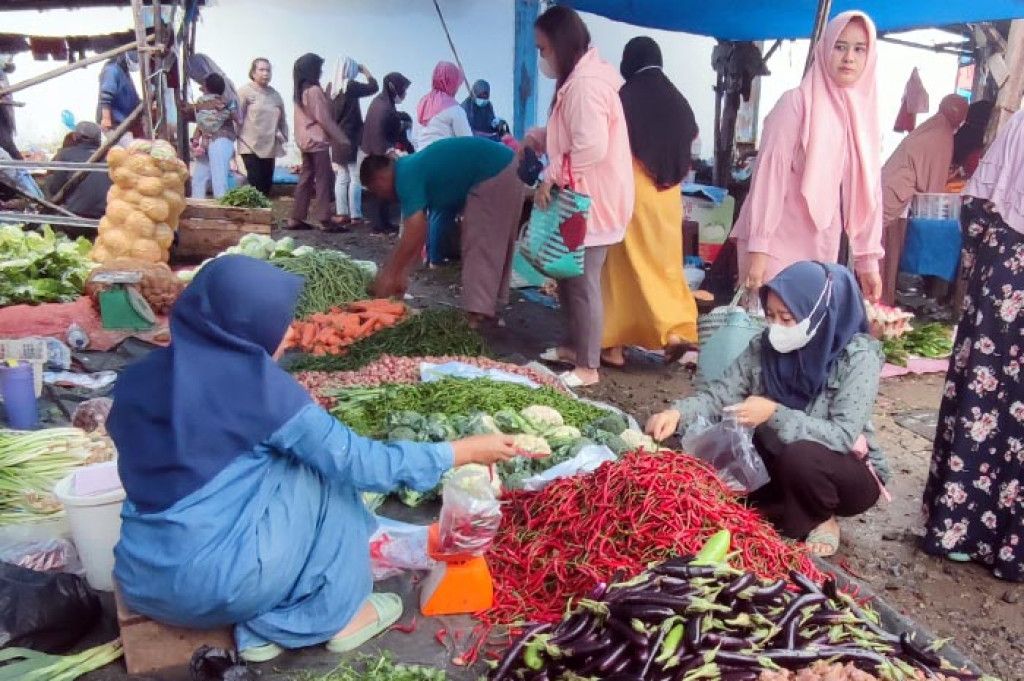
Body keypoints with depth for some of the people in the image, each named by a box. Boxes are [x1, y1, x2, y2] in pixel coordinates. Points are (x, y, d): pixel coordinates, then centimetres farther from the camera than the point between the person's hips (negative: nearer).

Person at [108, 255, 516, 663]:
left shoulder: (137, 379, 5)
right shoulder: (258, 384, -13)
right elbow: (359, 463, -9)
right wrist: (465, 452, 0)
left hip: (143, 584, 7)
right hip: (221, 582, -7)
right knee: (328, 473, 5)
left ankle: (259, 629, 18)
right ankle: (341, 616, 13)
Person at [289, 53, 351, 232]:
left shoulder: (301, 90, 12)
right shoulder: (314, 90, -14)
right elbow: (324, 119, -16)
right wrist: (342, 139, -11)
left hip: (306, 140, 9)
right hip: (317, 140, -9)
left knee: (306, 179, 10)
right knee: (323, 180, -5)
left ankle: (296, 219, 10)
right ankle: (324, 220, -6)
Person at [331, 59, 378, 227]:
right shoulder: (351, 86, -13)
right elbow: (374, 87, -1)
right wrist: (365, 71, 11)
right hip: (351, 138, -7)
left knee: (342, 177, 10)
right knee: (355, 178, -2)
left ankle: (342, 213, 9)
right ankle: (355, 215, -3)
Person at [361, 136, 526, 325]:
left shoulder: (406, 176, -12)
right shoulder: (412, 167, 16)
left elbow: (414, 233, -18)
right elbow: (418, 232, 16)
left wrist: (389, 276, -12)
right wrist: (401, 273, 14)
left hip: (493, 176, -10)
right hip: (506, 169, 10)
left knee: (480, 247, -6)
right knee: (495, 246, 15)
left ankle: (478, 314, -4)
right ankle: (489, 306, 24)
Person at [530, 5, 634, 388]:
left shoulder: (585, 83, -20)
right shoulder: (579, 78, 14)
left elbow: (591, 146, -29)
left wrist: (552, 178, -20)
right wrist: (535, 140, 9)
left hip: (591, 202, -11)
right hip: (580, 199, 11)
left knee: (583, 284, -3)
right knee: (567, 278, 19)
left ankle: (587, 367, 7)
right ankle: (575, 346, 33)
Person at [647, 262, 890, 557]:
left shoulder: (858, 357, -22)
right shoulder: (764, 347, -9)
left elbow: (844, 436, -29)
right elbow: (720, 393, -12)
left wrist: (775, 414, -38)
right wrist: (678, 413, -31)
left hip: (851, 475, -5)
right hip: (781, 465, 5)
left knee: (800, 457, -36)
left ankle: (821, 521, -5)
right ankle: (796, 513, 1)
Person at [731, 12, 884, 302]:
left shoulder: (864, 113, 8)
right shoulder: (797, 102, -8)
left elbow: (867, 191, 11)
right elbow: (769, 175, -13)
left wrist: (868, 260, 9)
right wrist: (758, 248, -18)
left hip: (822, 248, 5)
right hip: (779, 244, -5)